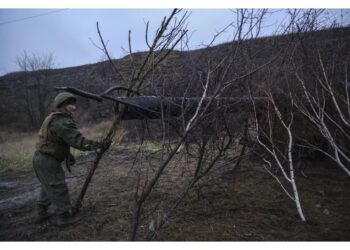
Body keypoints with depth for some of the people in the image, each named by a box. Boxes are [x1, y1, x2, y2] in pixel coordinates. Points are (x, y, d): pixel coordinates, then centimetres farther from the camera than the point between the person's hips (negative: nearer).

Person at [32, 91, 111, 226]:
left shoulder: (53, 118, 10)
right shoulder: (62, 122, -23)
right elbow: (78, 141, -30)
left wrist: (67, 155, 13)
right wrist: (100, 145, -27)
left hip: (40, 158, 10)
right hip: (48, 161, -10)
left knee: (47, 187, 24)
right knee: (58, 189, 4)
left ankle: (42, 213, 38)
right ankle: (64, 216, 18)